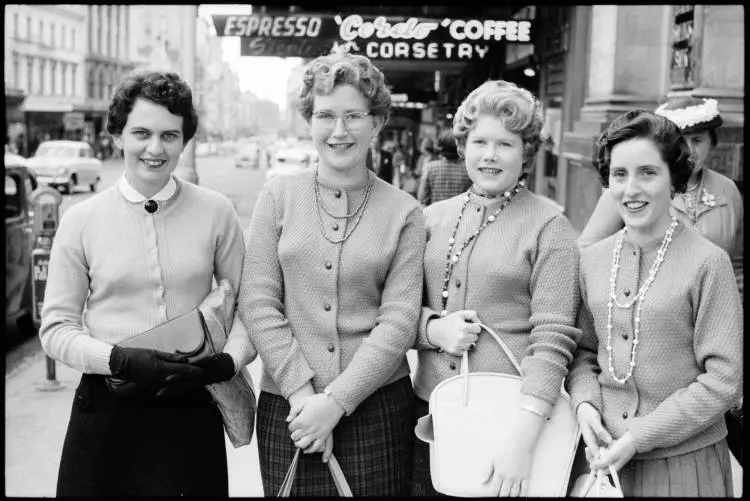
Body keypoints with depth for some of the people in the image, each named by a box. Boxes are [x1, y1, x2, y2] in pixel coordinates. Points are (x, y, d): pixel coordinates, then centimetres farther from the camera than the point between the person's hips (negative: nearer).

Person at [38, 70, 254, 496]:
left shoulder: (216, 212, 0)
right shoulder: (81, 221, -2)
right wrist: (119, 360, -16)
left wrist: (231, 359, -12)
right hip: (107, 413, 0)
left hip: (192, 412, 1)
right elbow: (56, 327, 0)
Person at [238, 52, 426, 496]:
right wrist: (301, 391, -10)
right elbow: (257, 303, -2)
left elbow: (399, 321, -5)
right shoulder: (278, 197, 2)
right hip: (287, 408, 0)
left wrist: (335, 401, -12)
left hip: (377, 405, 0)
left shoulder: (404, 212, 0)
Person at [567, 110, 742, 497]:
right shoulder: (592, 260, 2)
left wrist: (641, 435, -15)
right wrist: (585, 403, -7)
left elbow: (723, 378, -12)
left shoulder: (707, 262, -12)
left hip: (685, 461, -4)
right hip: (605, 456, 4)